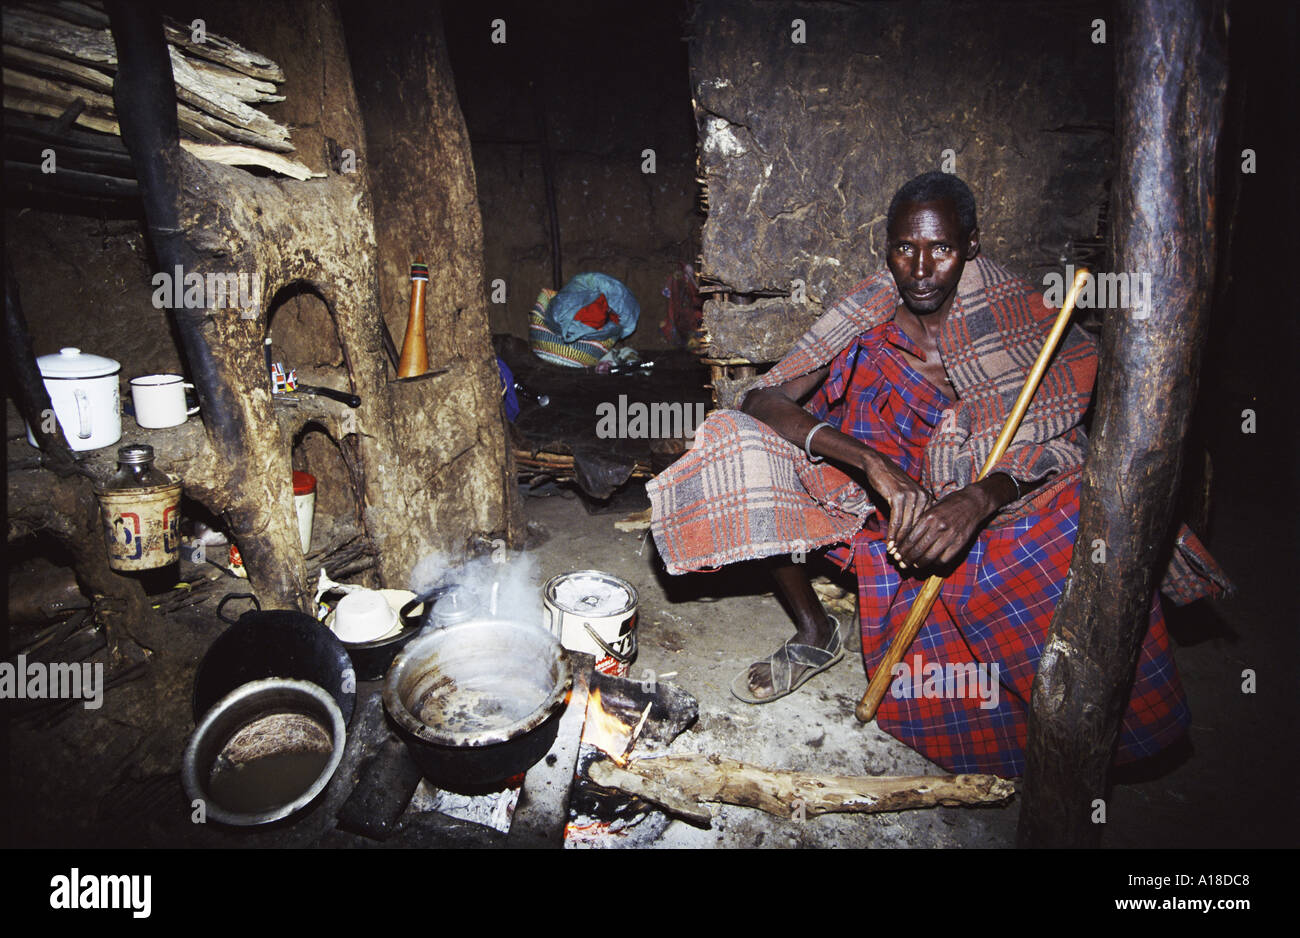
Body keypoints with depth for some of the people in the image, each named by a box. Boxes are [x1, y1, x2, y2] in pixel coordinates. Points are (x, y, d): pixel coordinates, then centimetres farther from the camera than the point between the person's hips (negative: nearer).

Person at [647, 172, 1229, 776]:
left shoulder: (1010, 313, -9)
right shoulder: (866, 317, -9)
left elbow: (1054, 438, -16)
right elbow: (761, 400, -21)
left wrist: (978, 500, -39)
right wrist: (873, 463, -36)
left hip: (983, 504, 0)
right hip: (875, 498, 1)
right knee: (743, 442, -19)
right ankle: (814, 635, -2)